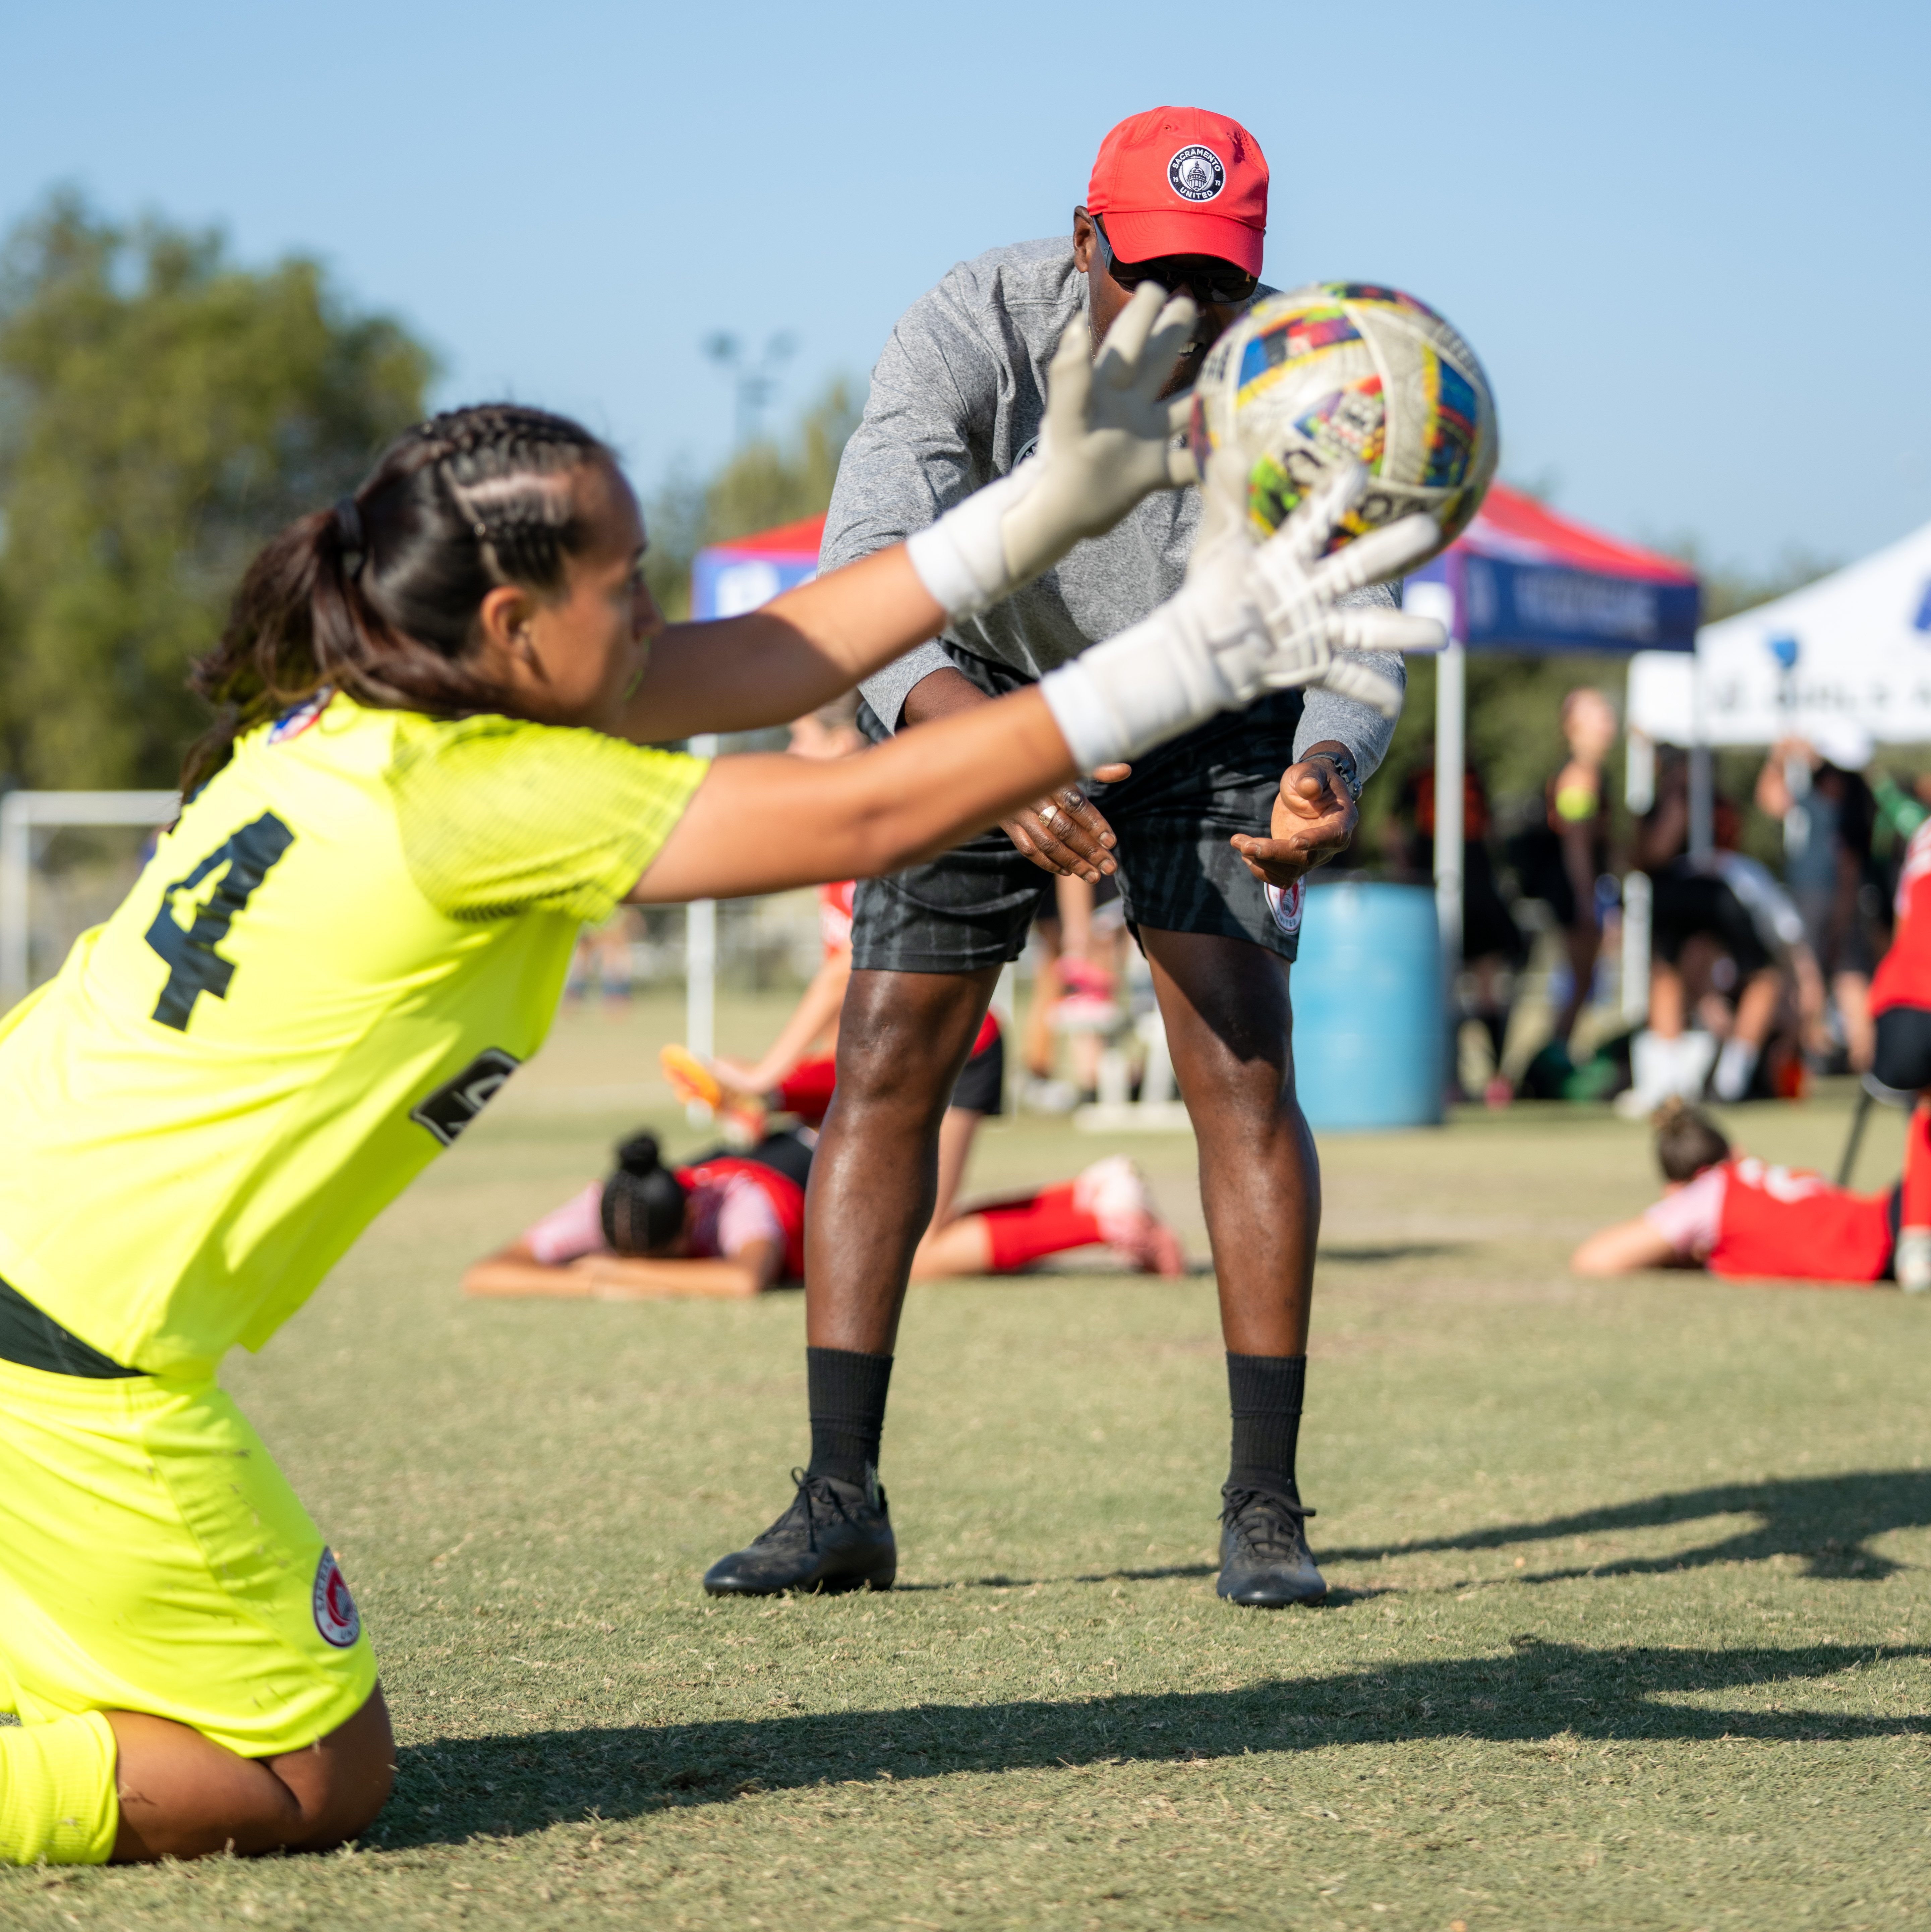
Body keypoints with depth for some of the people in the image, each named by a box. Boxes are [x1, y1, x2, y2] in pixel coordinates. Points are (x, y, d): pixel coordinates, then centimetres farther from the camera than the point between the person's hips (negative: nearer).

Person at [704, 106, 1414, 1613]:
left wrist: (1327, 776, -54)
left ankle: (1266, 1504, -7)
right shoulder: (969, 335, -32)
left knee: (1246, 1069, -13)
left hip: (1207, 715, 0)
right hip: (977, 706, 0)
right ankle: (842, 1503, 1)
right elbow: (867, 581, -45)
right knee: (884, 1074, -5)